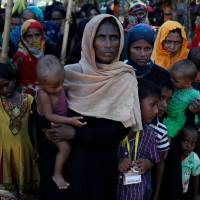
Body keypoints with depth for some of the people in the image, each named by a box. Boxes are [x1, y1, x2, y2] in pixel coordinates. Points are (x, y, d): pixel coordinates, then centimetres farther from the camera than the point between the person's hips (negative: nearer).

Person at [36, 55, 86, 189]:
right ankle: (57, 175, 0)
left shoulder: (57, 86, -12)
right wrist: (70, 121, -34)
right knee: (65, 147, -19)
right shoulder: (43, 95, -34)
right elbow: (49, 116, -31)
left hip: (63, 122, 8)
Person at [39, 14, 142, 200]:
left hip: (100, 165, -2)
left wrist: (76, 134, -18)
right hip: (61, 160, 2)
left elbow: (120, 130, -13)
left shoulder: (125, 78, -7)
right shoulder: (69, 73, -3)